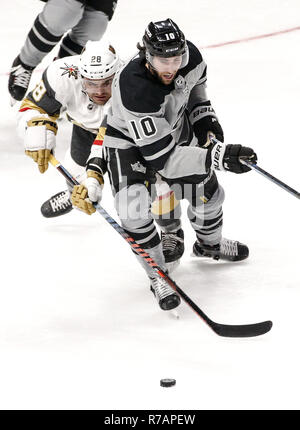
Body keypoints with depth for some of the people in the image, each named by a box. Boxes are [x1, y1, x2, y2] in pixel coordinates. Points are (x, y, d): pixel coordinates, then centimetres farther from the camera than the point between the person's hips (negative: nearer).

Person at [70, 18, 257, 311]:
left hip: (175, 129, 6)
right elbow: (164, 159, -41)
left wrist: (203, 116, -7)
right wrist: (217, 157, -48)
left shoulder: (188, 55, -25)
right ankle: (158, 276, 2)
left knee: (206, 191, 14)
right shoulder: (134, 91, -43)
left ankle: (209, 243, 48)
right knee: (133, 212, -23)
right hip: (130, 141, -6)